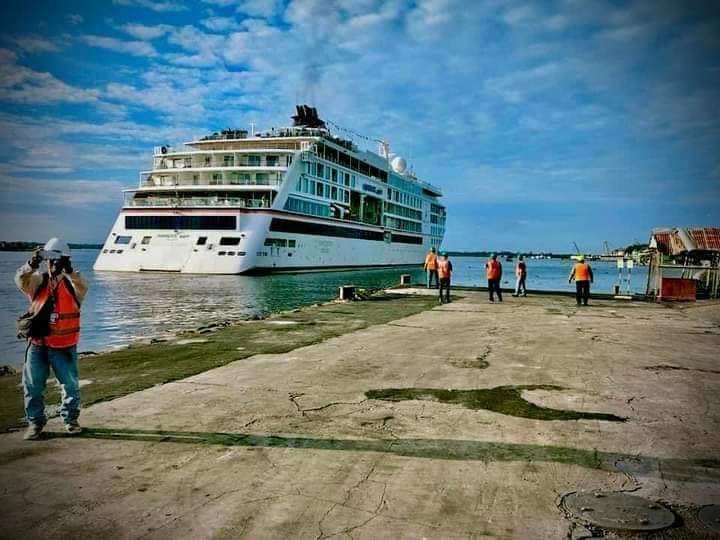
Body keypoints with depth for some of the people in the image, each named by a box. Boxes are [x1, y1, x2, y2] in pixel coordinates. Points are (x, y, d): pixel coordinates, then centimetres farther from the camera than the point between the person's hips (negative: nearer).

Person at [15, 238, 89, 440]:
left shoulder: (72, 283, -2)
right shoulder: (38, 281, 2)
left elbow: (82, 287, -24)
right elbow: (21, 280, -16)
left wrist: (69, 271, -42)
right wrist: (31, 265, -37)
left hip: (64, 346, -1)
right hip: (37, 344, 2)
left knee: (70, 384, 6)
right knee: (33, 385, 6)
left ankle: (70, 419, 25)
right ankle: (35, 421, 22)